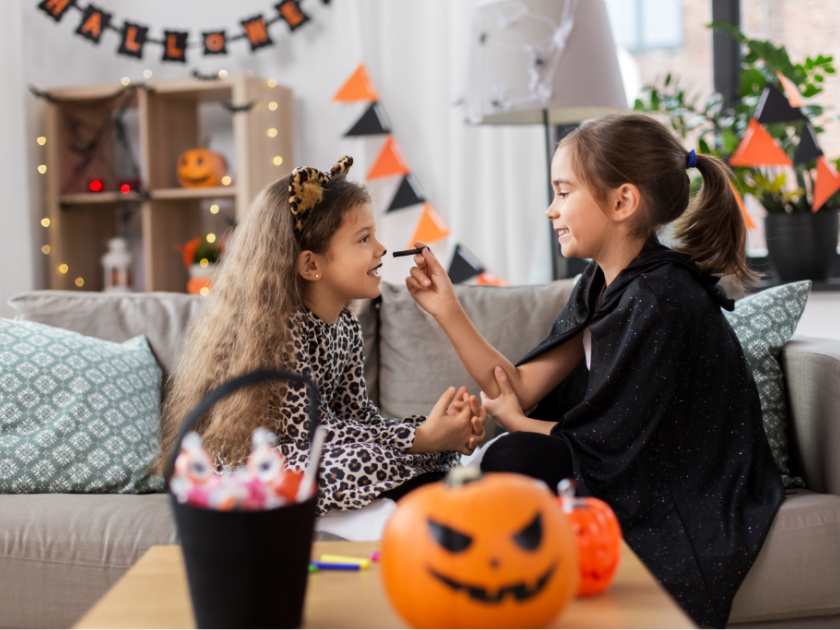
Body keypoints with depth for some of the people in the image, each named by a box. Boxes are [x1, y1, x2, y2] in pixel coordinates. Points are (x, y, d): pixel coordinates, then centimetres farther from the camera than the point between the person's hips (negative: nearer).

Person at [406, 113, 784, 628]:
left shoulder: (658, 301, -25)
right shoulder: (603, 283, 2)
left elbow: (603, 445, -19)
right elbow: (523, 390, 0)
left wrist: (514, 421, -2)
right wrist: (447, 310, -4)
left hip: (695, 517, -8)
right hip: (644, 473, 8)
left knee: (513, 462, -17)